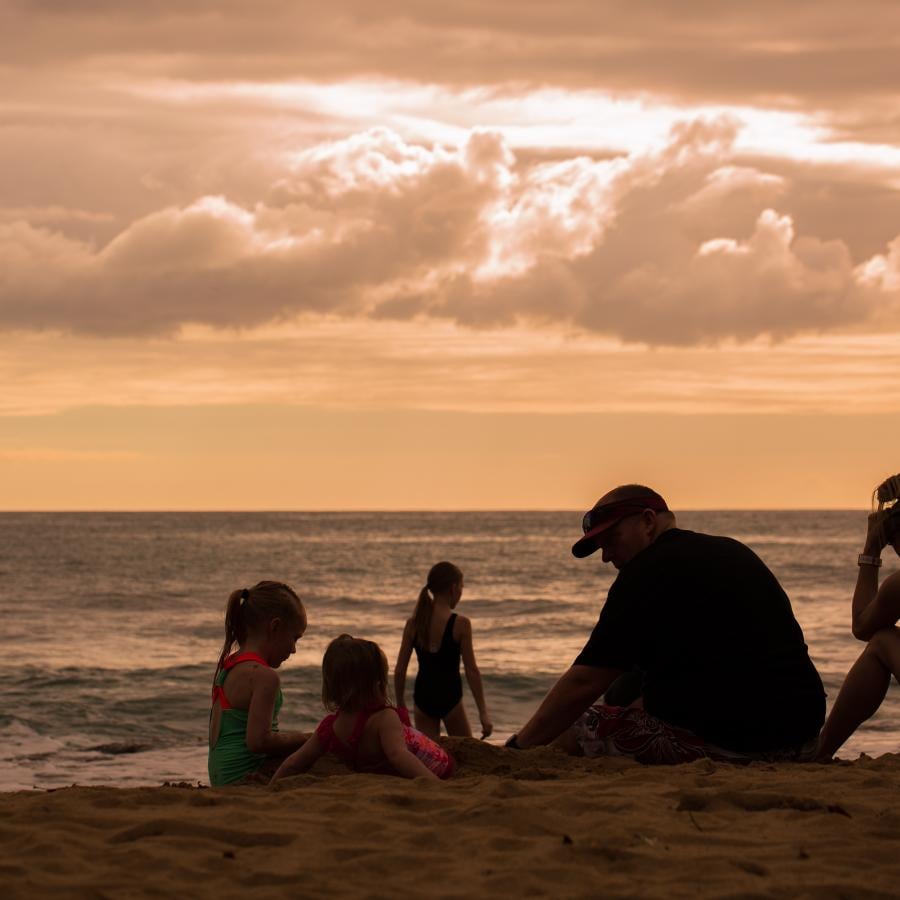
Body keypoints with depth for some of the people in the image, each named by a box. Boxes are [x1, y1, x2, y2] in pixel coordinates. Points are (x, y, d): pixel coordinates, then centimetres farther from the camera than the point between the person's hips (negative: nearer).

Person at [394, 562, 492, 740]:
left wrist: (400, 704, 13)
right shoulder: (460, 624, -11)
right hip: (450, 697, -3)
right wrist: (483, 712, -7)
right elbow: (471, 670, -11)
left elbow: (400, 669, 1)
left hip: (422, 698, 3)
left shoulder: (413, 624, -1)